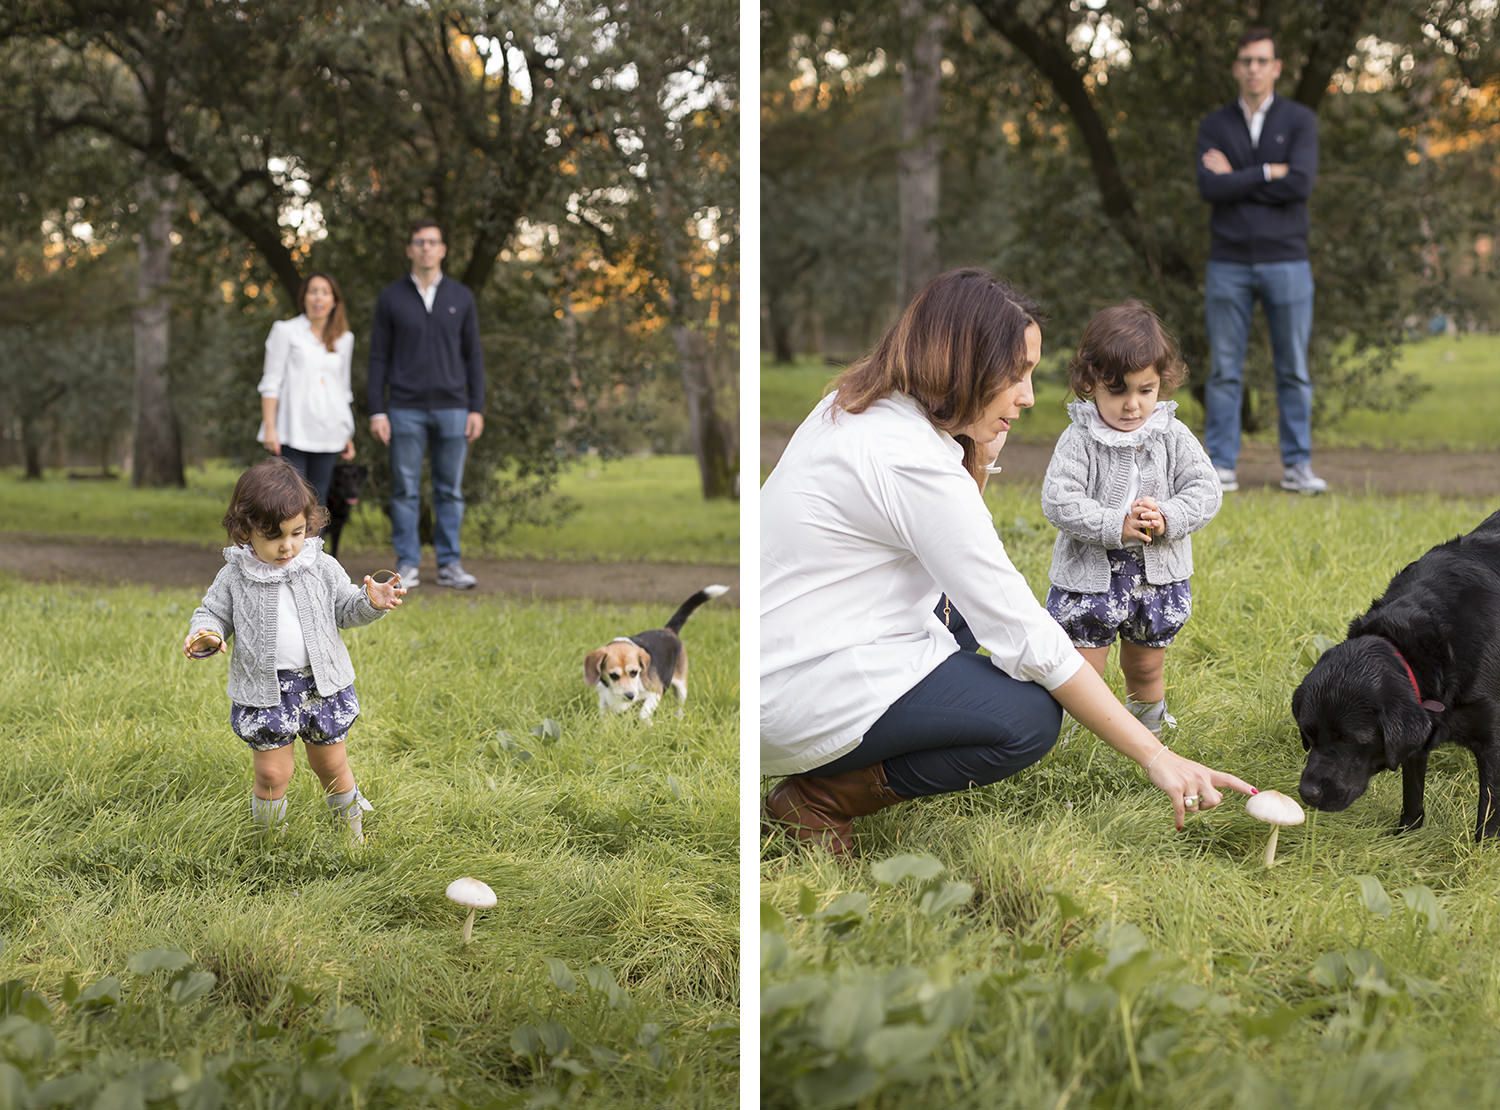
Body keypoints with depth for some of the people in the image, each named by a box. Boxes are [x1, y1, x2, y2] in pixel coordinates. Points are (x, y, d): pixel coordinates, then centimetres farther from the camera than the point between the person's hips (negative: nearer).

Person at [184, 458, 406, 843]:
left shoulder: (323, 569, -2)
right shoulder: (234, 578, -6)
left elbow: (345, 610, 5)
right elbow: (213, 612, 2)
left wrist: (370, 602, -15)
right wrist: (205, 636, -20)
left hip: (322, 683, 2)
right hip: (264, 690, -1)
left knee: (332, 766, 15)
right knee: (271, 774, 2)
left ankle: (353, 825, 38)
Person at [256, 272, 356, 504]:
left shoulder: (344, 339, 15)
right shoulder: (285, 332, 4)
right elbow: (271, 384, 1)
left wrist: (348, 435, 16)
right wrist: (270, 428, -8)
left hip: (328, 435, 4)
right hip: (292, 432, -4)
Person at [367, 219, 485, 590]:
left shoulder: (461, 298, 6)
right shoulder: (391, 298, 2)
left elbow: (473, 356, 8)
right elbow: (378, 358, 2)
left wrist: (477, 409, 0)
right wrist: (376, 412, -5)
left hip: (452, 408, 1)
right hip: (405, 410, -1)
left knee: (450, 490, 3)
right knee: (405, 490, 1)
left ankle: (449, 565, 9)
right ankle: (407, 566, 6)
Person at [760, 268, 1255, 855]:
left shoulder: (860, 408, 8)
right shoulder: (913, 462, -22)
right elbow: (1027, 637, -22)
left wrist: (979, 450, 1)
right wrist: (1154, 755, -19)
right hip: (790, 697, -10)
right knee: (1029, 718, -12)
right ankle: (817, 800, -6)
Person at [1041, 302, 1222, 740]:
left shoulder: (1174, 437, -2)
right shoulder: (1079, 440, -11)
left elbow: (1205, 490, -6)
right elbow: (1059, 502, -19)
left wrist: (1167, 519, -23)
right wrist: (1114, 526, -28)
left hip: (1158, 576, 3)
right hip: (1090, 575, -3)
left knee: (1146, 670, 20)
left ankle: (1149, 729, 43)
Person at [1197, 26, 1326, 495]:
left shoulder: (1300, 120, 3)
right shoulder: (1214, 125, 7)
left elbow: (1301, 183, -13)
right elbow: (1208, 186, -9)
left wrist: (1236, 178, -8)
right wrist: (1268, 174, -11)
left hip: (1286, 262, -1)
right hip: (1229, 265, 1)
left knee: (1293, 369, 3)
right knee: (1224, 371, 1)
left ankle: (1297, 466, 9)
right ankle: (1221, 468, 5)